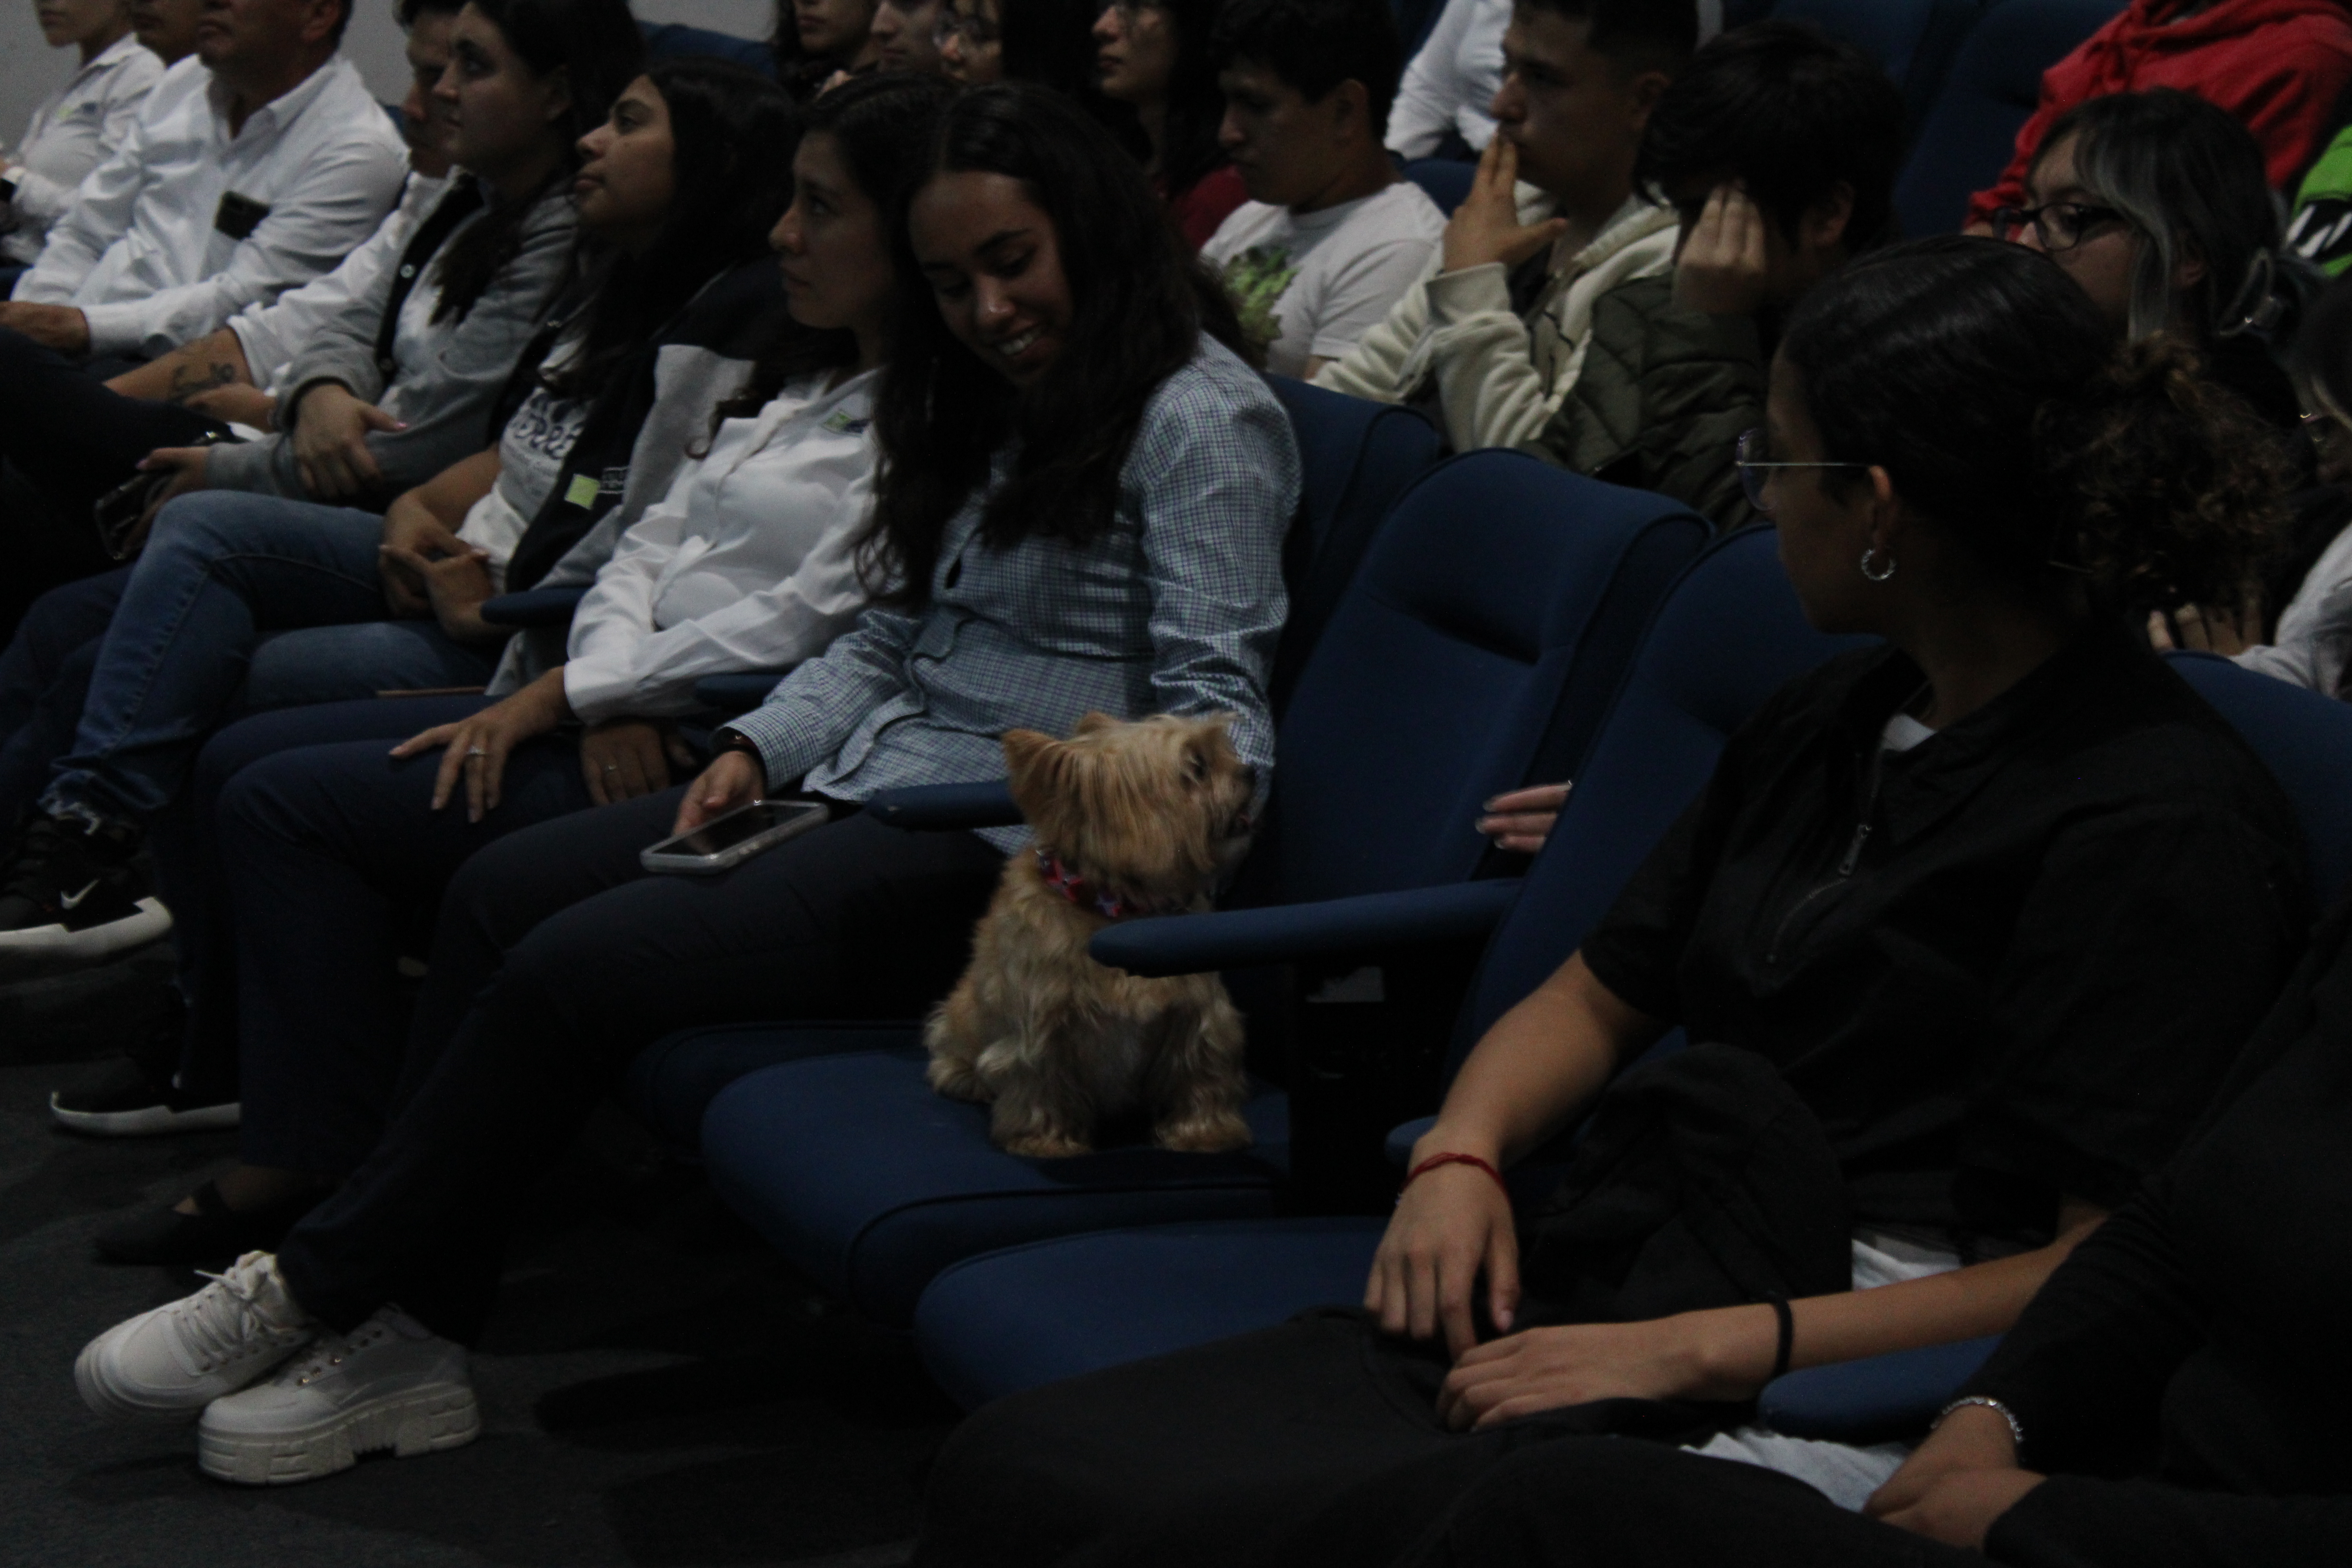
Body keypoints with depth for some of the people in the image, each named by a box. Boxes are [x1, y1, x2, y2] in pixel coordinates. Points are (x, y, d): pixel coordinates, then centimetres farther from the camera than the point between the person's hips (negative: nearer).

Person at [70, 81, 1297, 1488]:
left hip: (1009, 849, -10)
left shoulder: (1205, 420, -9)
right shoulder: (993, 410, 19)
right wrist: (760, 746, 5)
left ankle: (314, 1291, -4)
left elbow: (1215, 714, -15)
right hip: (869, 787, 10)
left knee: (579, 964, -20)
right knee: (503, 890, -6)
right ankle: (411, 1337, -9)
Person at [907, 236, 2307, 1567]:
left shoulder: (2168, 818, -9)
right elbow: (1600, 995, 24)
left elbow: (2110, 1270, -16)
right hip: (1580, 1298, 8)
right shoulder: (1827, 723, 18)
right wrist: (1459, 1160, 2)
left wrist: (1699, 1348, -19)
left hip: (1818, 1406, -8)